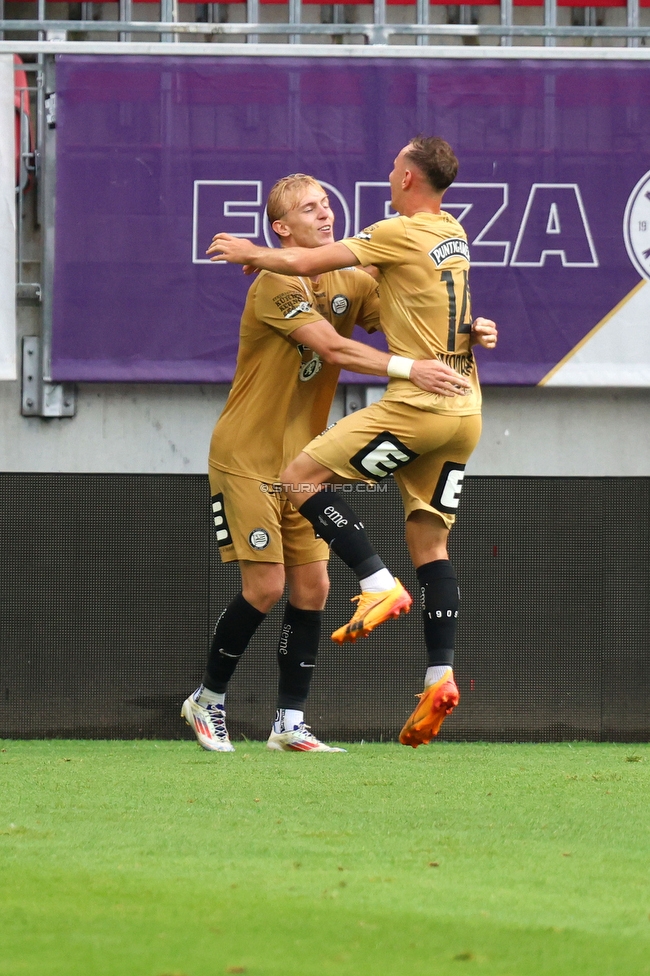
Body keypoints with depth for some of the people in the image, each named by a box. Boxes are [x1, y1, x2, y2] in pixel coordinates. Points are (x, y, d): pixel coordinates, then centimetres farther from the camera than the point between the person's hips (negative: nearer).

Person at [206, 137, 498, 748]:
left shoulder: (401, 233, -9)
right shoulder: (454, 235, 15)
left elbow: (304, 263, -7)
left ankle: (379, 584, -13)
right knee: (429, 541, 7)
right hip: (464, 411, 8)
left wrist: (250, 254, 9)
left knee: (301, 479, -3)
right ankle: (440, 678, -4)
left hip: (418, 403, -8)